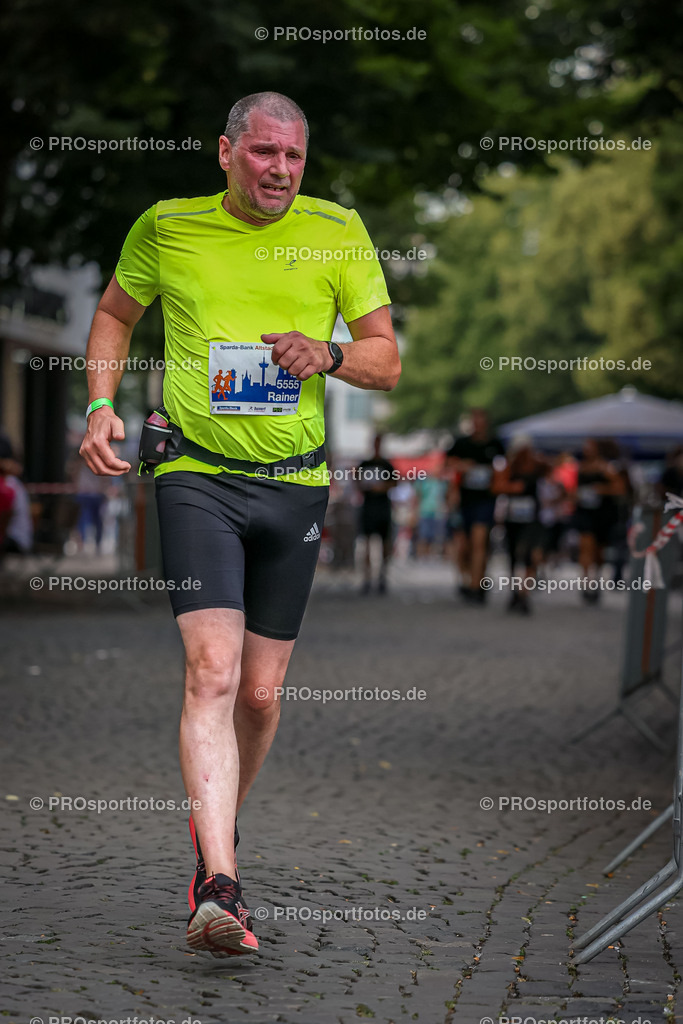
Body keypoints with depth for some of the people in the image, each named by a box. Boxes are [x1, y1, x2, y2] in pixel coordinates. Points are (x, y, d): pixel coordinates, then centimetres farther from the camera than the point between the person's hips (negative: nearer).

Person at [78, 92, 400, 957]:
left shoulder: (337, 231, 4)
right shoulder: (168, 227, 3)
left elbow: (387, 361, 6)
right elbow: (114, 315, 18)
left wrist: (329, 355, -15)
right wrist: (100, 406, 3)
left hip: (296, 482, 2)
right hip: (196, 474, -2)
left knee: (260, 691, 8)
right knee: (212, 670, -18)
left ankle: (216, 831, 35)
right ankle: (220, 888, -24)